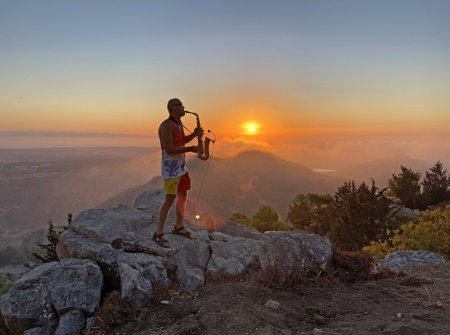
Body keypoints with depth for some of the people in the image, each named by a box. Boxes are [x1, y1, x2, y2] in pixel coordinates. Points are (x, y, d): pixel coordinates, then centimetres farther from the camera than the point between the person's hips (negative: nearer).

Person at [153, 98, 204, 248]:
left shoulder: (178, 123, 9)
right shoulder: (166, 126, -21)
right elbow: (169, 150, -26)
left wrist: (194, 134, 3)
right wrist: (191, 149, -25)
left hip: (180, 166, 9)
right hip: (170, 167, -9)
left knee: (183, 195, 13)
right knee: (170, 199, -10)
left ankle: (179, 227, 28)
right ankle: (159, 233, 1)